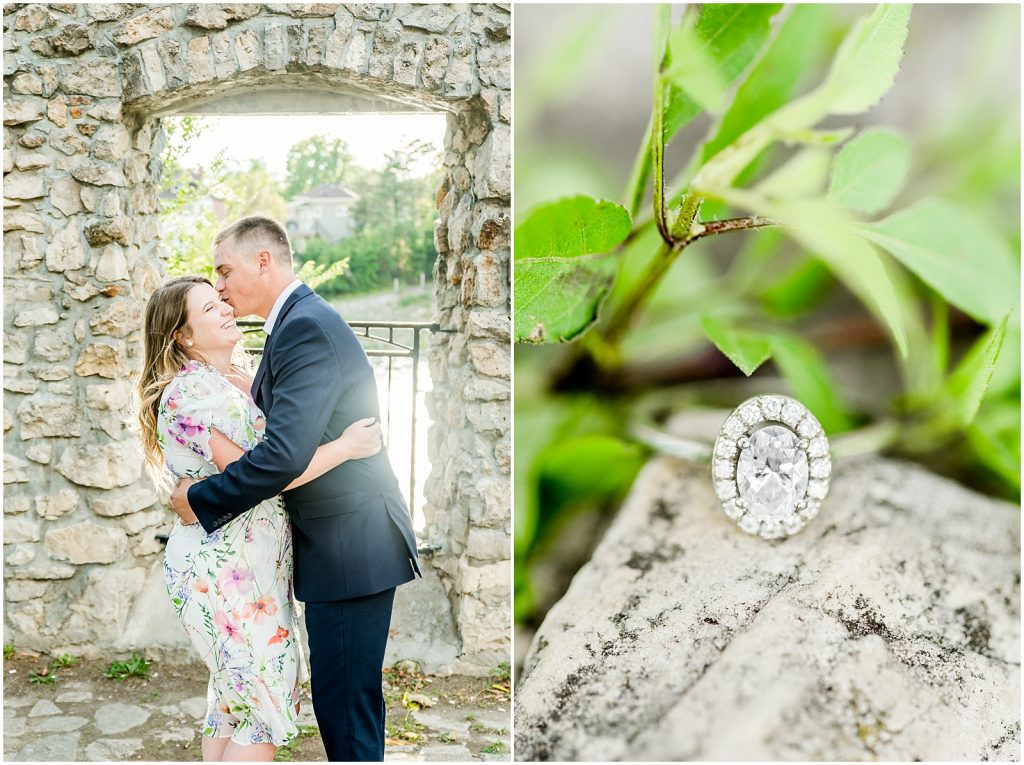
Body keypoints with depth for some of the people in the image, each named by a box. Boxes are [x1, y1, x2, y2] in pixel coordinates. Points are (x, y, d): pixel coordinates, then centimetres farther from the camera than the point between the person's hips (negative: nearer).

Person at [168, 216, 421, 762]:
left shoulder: (306, 327, -19)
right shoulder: (298, 322, 14)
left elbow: (285, 454, -28)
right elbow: (282, 434, 17)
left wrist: (199, 501, -16)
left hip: (350, 548, -10)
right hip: (340, 540, 10)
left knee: (345, 704, -2)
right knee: (341, 700, 19)